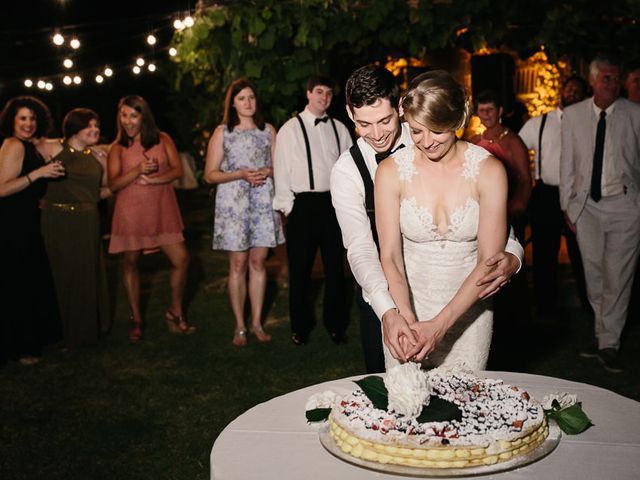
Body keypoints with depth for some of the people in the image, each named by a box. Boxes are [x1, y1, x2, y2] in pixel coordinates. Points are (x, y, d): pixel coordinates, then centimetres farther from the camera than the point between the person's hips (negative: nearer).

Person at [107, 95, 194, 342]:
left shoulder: (162, 139, 5)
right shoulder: (118, 148, 3)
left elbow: (178, 169, -3)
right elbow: (113, 184, -5)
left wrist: (152, 180, -16)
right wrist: (138, 170, -20)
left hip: (162, 210, 1)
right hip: (131, 212, 0)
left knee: (180, 259, -6)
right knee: (130, 262, 6)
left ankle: (175, 312, 14)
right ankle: (136, 320, 21)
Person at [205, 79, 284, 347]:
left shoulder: (268, 131, 11)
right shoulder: (222, 132, 4)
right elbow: (210, 174, 0)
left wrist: (267, 172, -8)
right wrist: (241, 174, -13)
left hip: (263, 202, 2)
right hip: (233, 202, -2)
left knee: (258, 262, 3)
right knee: (238, 264, -1)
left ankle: (256, 323, 13)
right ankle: (240, 326, 8)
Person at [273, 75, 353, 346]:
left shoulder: (339, 129, 9)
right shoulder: (290, 129, 1)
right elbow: (281, 170, 0)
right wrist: (287, 207, -4)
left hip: (334, 202, 3)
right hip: (303, 204, -3)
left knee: (335, 266, 10)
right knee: (300, 269, 4)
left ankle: (336, 324, 24)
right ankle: (301, 328, 19)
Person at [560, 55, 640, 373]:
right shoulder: (572, 115, 4)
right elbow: (567, 163, 8)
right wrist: (567, 206, 7)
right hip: (587, 206, 2)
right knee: (594, 276, 8)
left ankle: (608, 344, 11)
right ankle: (603, 334, 24)